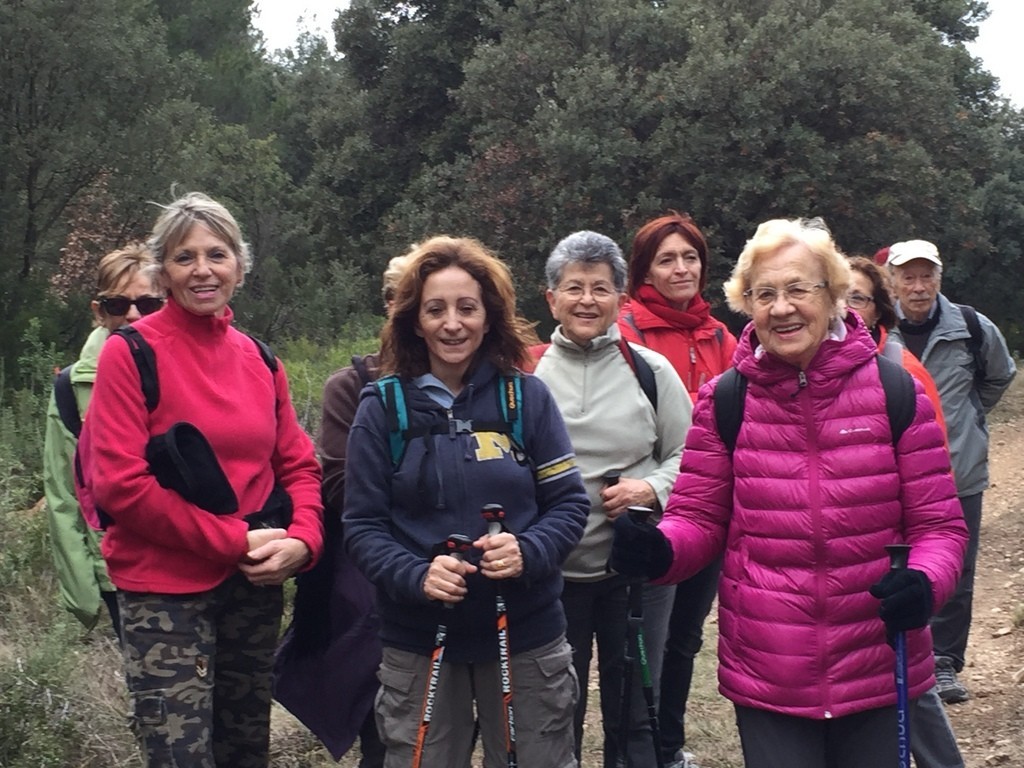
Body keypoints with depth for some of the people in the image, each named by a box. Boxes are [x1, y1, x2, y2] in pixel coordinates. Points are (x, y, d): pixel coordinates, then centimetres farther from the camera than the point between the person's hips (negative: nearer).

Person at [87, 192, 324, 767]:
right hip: (165, 592, -5)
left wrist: (302, 540, -10)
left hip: (255, 588, 6)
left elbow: (298, 464, 11)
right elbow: (120, 483, -14)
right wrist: (235, 541, -16)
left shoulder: (259, 359, 8)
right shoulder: (131, 353, -8)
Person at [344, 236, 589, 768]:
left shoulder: (527, 397, -2)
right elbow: (362, 525, -4)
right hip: (418, 643, 0)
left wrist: (528, 552, -19)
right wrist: (415, 576, -21)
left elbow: (568, 503, 0)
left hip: (525, 635, 1)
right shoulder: (383, 407, -4)